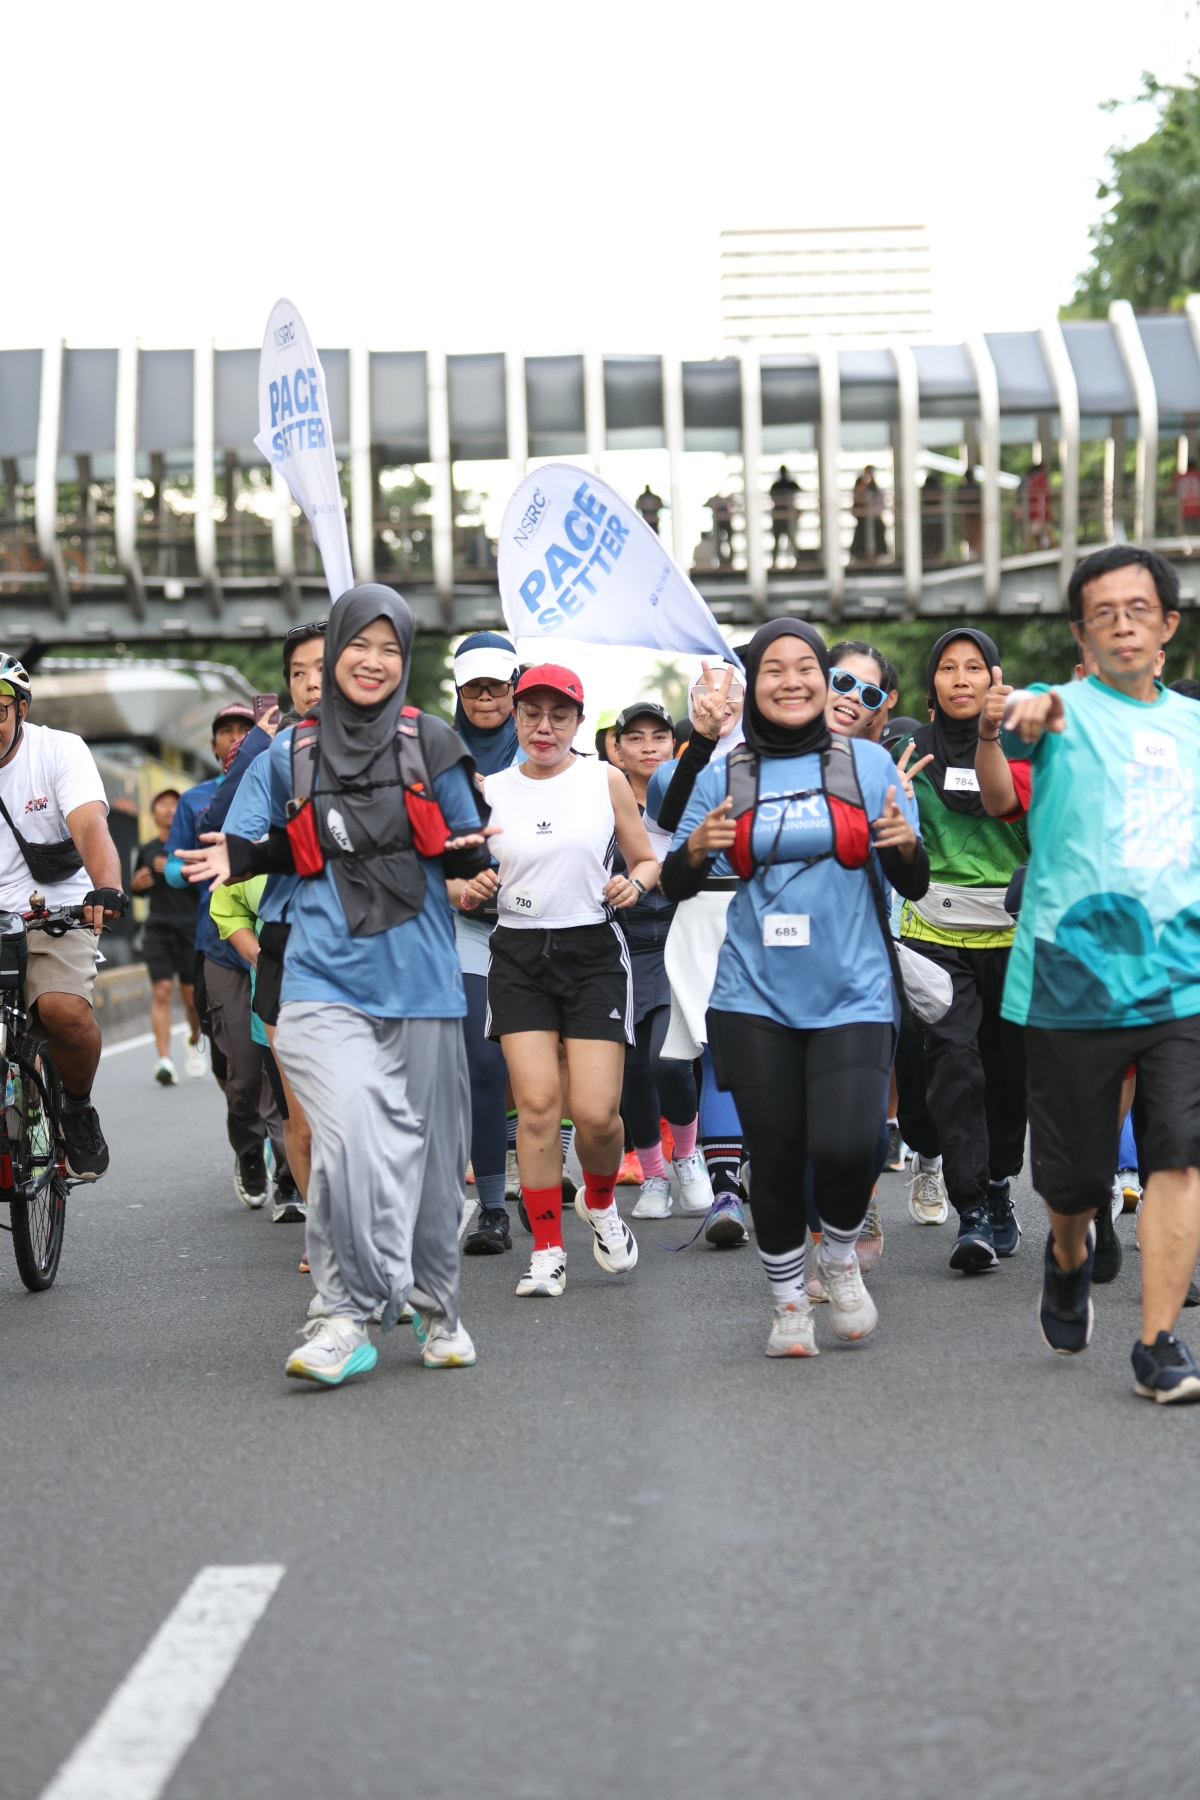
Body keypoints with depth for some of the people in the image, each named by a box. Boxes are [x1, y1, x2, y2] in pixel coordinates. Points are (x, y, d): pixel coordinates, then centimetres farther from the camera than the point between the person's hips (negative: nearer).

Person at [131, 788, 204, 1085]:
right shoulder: (146, 850, 12)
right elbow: (138, 889, 24)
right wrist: (135, 885, 1)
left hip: (191, 927, -1)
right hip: (157, 929, 2)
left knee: (191, 995, 3)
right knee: (161, 991, -13)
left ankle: (195, 1042, 34)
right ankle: (164, 1060, -19)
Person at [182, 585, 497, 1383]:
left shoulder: (430, 743, 3)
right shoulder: (292, 753, 6)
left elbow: (468, 846, 9)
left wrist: (468, 852, -13)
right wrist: (241, 857, 1)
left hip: (419, 975, 1)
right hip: (326, 980, -1)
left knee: (428, 1148, 8)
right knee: (352, 1132, -21)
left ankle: (435, 1306, 27)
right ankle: (345, 1314, -15)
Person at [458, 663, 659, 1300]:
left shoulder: (606, 781, 4)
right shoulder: (489, 790, 7)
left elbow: (647, 860, 13)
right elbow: (465, 880, 14)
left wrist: (634, 883, -9)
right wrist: (471, 889, -9)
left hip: (593, 953, -1)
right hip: (519, 956, 1)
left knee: (596, 1112, -8)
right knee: (536, 1104, -9)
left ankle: (600, 1201, 25)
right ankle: (547, 1251, 3)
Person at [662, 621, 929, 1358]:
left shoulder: (867, 763, 3)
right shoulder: (725, 777, 5)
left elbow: (915, 885, 5)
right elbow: (676, 887, 7)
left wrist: (905, 844, -17)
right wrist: (697, 849, -14)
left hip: (852, 994, -1)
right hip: (757, 997, 1)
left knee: (845, 1146, -16)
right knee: (774, 1157, 1)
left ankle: (840, 1256, 15)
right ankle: (788, 1301, 21)